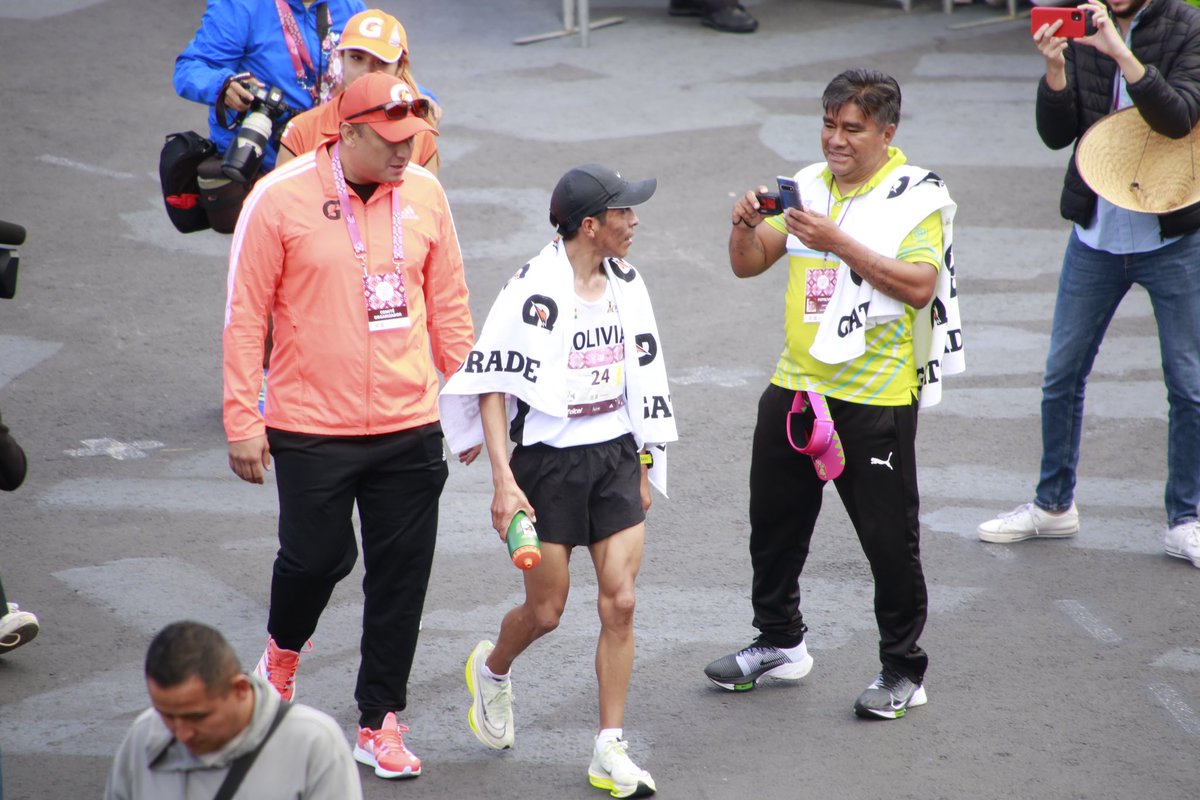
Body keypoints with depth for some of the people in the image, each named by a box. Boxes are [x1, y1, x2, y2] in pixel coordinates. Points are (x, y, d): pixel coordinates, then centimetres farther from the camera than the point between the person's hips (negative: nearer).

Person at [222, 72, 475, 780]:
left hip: (410, 425, 3)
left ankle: (380, 724, 16)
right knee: (317, 557, 2)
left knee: (401, 577, 4)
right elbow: (245, 317, -5)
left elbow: (448, 305, 13)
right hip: (311, 426, -3)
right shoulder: (280, 200, -9)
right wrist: (243, 421, -7)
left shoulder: (424, 193, 3)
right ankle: (283, 650, 36)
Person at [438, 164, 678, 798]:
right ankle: (491, 670, 39)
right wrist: (503, 479, -18)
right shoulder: (533, 291, -15)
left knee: (619, 602, -3)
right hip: (548, 460, -5)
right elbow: (490, 385, -13)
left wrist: (642, 465, 17)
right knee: (546, 611, 5)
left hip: (615, 458, 5)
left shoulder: (626, 283, 6)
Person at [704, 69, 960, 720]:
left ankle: (903, 671, 13)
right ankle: (780, 643, 34)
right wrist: (745, 226, -12)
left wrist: (839, 242, -25)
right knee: (774, 521, 16)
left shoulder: (919, 196, -8)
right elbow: (749, 265, 10)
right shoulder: (810, 185, 9)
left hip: (876, 397, -6)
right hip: (795, 386, 6)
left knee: (889, 538, 0)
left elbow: (919, 285, -21)